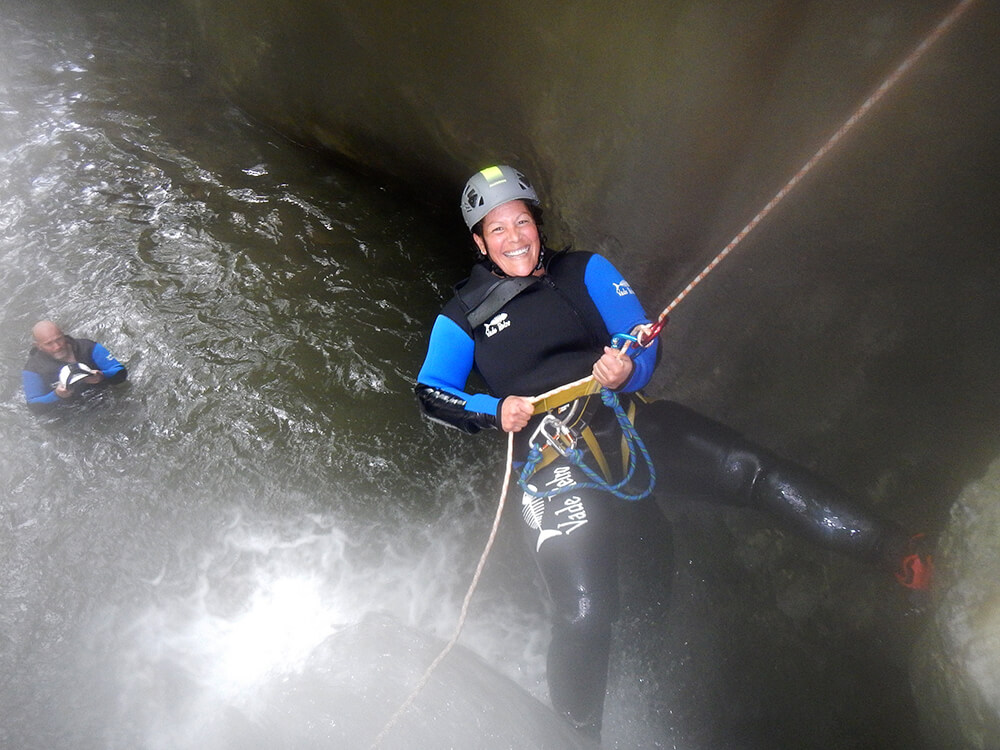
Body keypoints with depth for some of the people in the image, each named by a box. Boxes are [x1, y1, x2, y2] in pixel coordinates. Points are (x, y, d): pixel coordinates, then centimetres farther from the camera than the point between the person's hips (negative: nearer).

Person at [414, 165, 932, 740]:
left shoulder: (583, 271, 13)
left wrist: (627, 370, -15)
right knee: (584, 615, -12)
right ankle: (578, 731, 9)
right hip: (554, 459, -2)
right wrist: (495, 410, -13)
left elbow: (644, 341, 9)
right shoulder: (463, 317, 9)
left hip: (627, 419, 3)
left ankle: (889, 549, -8)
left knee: (753, 470, -17)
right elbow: (431, 392, 5)